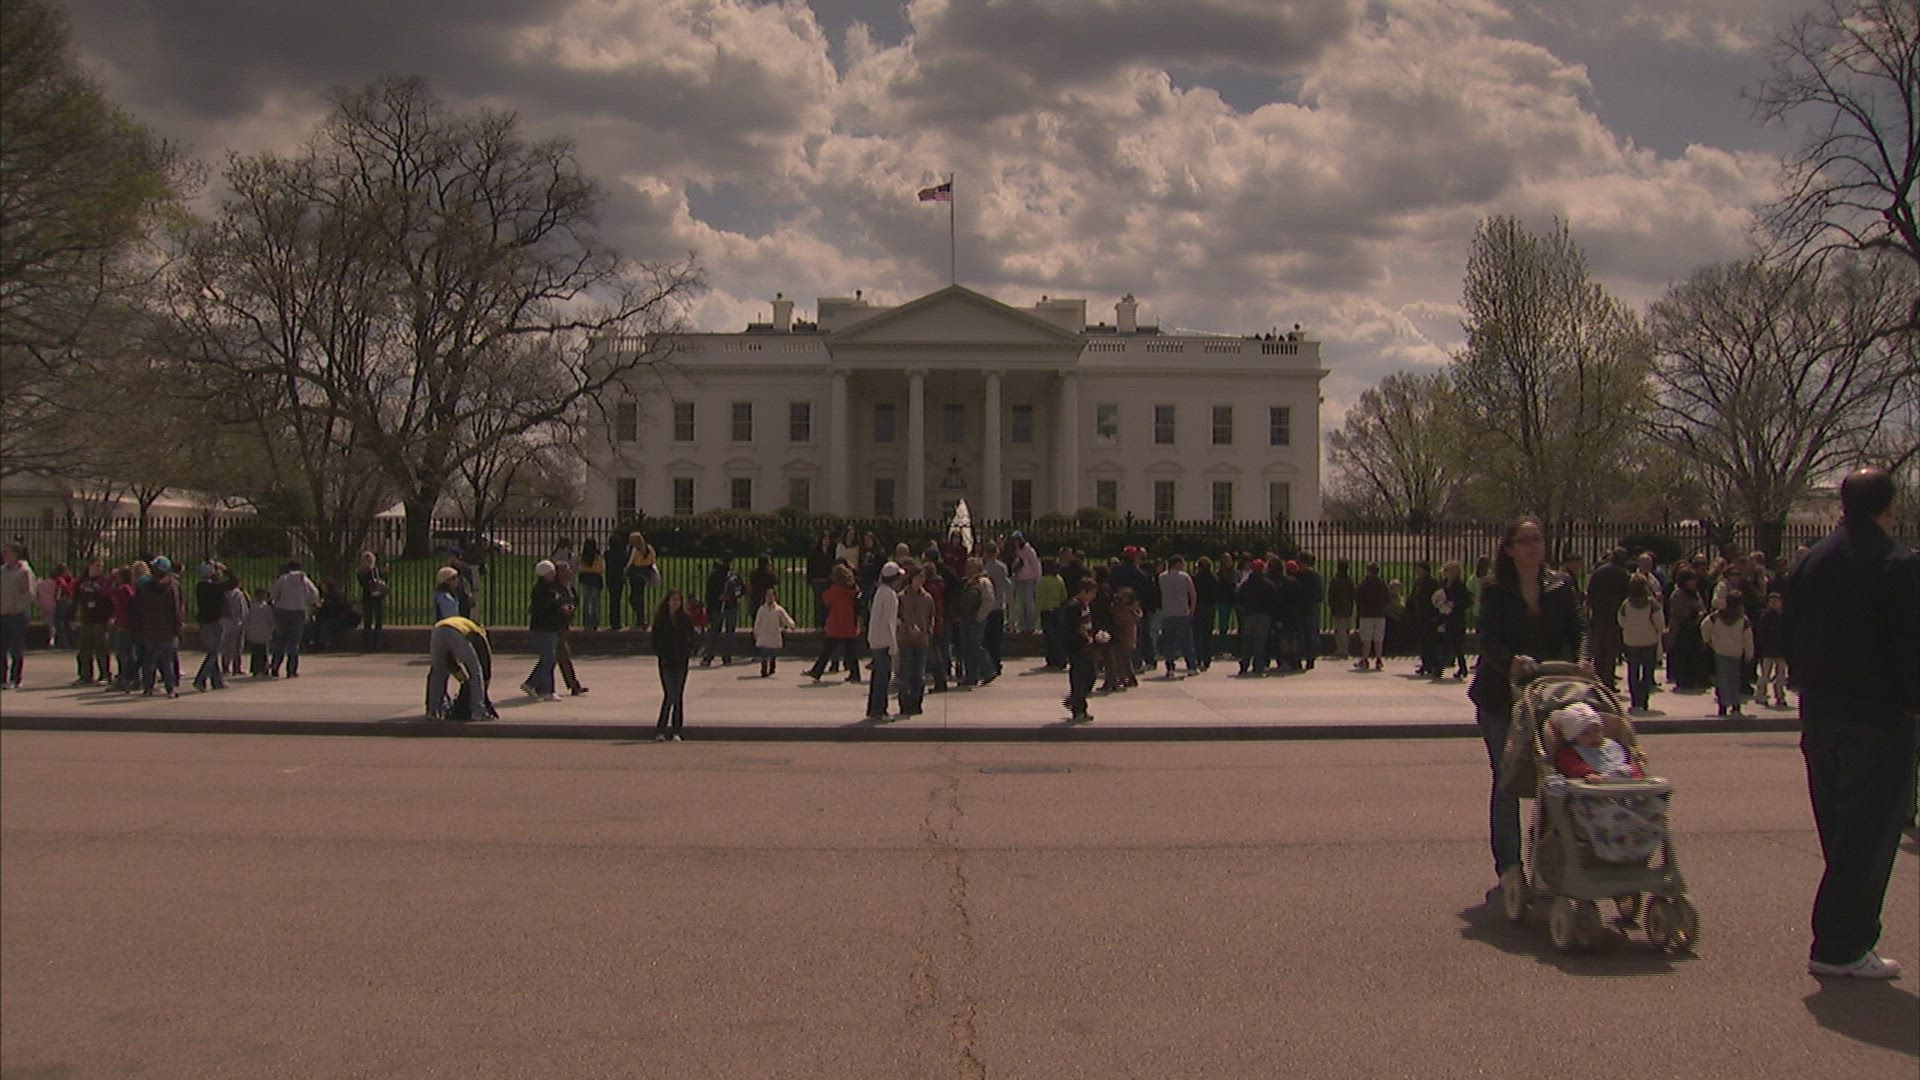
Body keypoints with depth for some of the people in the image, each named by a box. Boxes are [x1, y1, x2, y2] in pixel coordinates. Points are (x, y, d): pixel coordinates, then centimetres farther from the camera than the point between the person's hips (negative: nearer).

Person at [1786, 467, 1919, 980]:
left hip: (1820, 716, 6)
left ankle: (1840, 940, 20)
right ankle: (1841, 947, -1)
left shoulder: (1809, 563, 7)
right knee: (1872, 832, 0)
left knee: (1840, 835, 15)